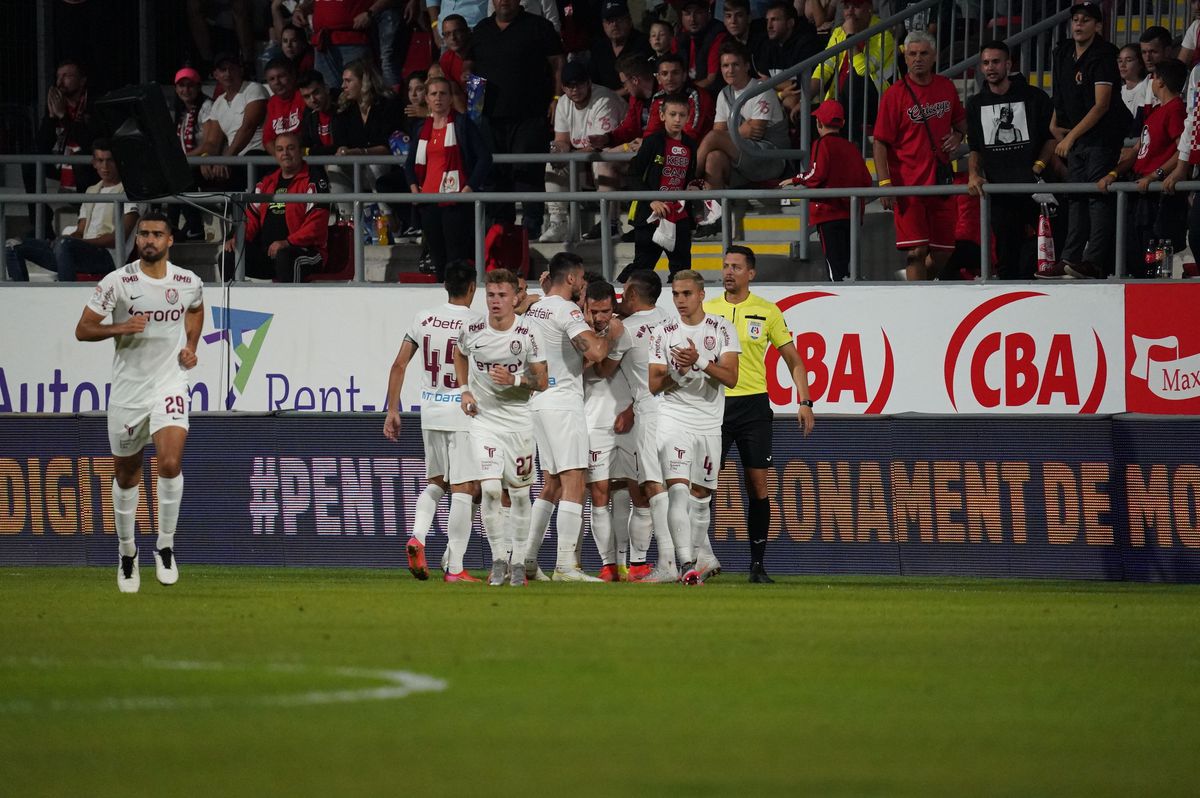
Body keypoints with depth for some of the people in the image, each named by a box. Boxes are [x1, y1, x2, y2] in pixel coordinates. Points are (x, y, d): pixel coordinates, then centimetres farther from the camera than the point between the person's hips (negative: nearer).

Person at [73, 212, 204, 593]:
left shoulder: (189, 283, 0)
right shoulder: (116, 283, -8)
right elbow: (83, 330, -6)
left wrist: (191, 346, 8)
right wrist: (121, 327, -22)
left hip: (170, 385, 0)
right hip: (128, 388, 0)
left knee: (170, 462, -21)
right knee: (126, 475, 10)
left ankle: (165, 547, -6)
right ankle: (127, 554, 28)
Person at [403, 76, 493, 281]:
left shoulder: (462, 123, -1)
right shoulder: (423, 127, 15)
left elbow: (485, 159, -5)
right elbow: (411, 163, 26)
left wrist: (469, 189, -13)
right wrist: (414, 187, 9)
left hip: (456, 201, -6)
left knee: (457, 258, -11)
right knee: (437, 258, 6)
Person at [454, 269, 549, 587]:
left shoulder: (527, 336, -9)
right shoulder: (472, 332, -4)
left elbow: (542, 382, -3)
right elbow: (459, 354, 20)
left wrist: (514, 380, -20)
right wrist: (465, 391, 9)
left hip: (519, 420, 0)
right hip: (484, 419, 0)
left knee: (519, 493, 5)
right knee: (490, 489, -13)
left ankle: (517, 561, 18)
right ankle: (498, 559, -1)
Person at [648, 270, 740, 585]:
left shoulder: (722, 330, 1)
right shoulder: (664, 334, 4)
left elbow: (731, 377, -8)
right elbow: (653, 385, 2)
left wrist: (700, 362, -21)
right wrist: (678, 373, -16)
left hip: (710, 423, 1)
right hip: (673, 420, -1)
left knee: (701, 493, 11)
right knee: (678, 488, -17)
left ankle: (701, 554, 31)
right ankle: (687, 563, -25)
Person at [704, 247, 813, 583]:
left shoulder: (767, 311, 3)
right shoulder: (706, 310, 7)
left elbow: (793, 359, 7)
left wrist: (805, 403, -2)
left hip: (753, 406, -1)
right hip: (714, 403, 1)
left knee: (757, 486, -1)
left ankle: (758, 564, 6)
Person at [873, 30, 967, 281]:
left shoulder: (946, 88, 8)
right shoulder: (895, 94, -6)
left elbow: (961, 119, 26)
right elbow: (880, 142, -8)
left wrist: (958, 135, 2)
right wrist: (884, 182, -17)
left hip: (941, 183, 5)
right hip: (908, 184, -5)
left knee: (943, 253, 8)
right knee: (916, 251, -10)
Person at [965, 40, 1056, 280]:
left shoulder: (1034, 97, 4)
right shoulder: (976, 104, 15)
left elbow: (1052, 138, 7)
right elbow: (974, 149, 18)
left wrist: (1038, 166, -7)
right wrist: (974, 174, 0)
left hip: (1032, 188, -3)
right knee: (1006, 255, 2)